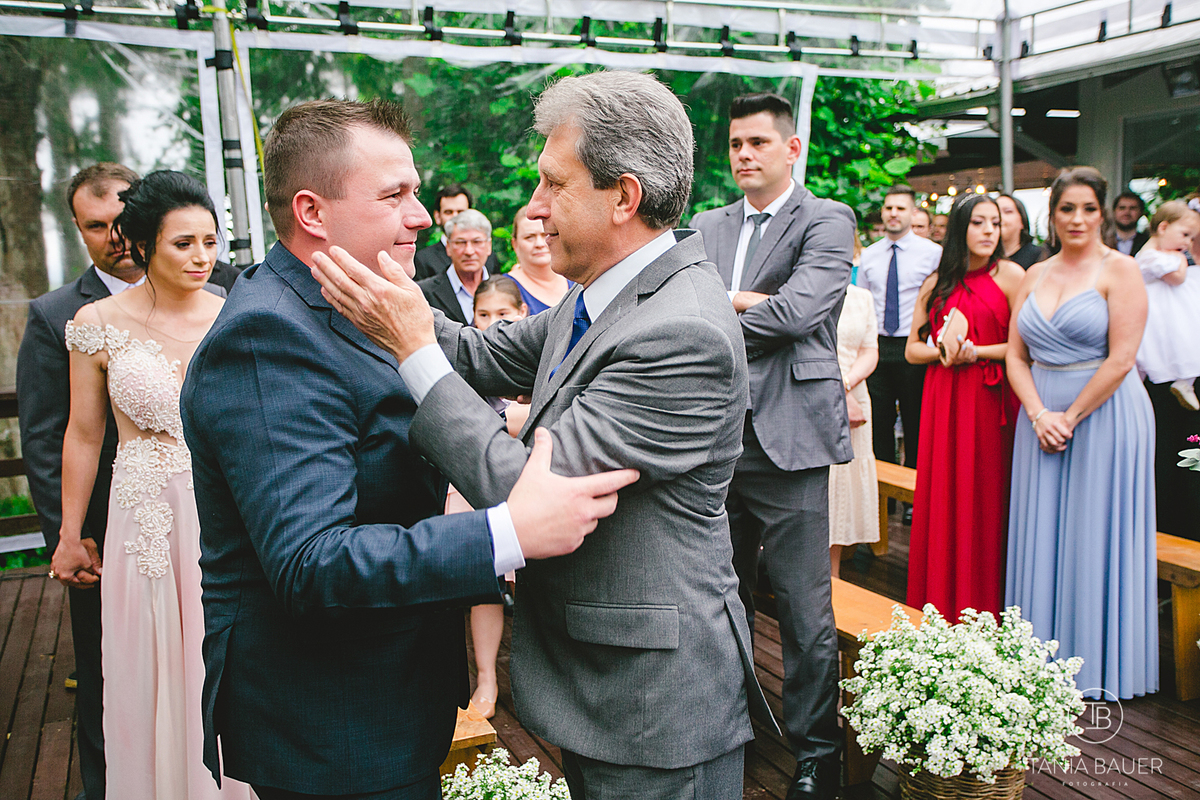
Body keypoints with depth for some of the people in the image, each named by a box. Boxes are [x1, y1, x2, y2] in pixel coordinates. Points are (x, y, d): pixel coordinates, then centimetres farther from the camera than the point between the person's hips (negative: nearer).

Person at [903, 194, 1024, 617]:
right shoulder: (936, 283, 11)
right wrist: (944, 352, -6)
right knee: (943, 502, 5)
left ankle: (985, 613, 11)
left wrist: (976, 352, -14)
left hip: (990, 400, -3)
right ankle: (943, 610, 16)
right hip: (943, 402, 4)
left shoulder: (1009, 274, -1)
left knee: (985, 501, -1)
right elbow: (912, 349, 12)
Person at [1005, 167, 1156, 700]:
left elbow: (1120, 359, -13)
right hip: (1042, 419, 5)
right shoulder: (1034, 276, 10)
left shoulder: (1119, 270, -6)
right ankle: (1048, 655, 22)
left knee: (1095, 535, 2)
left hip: (1104, 414, -5)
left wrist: (1071, 418, -12)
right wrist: (1039, 414, -7)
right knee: (1043, 534, 9)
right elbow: (1016, 355, 7)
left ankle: (1099, 662, 17)